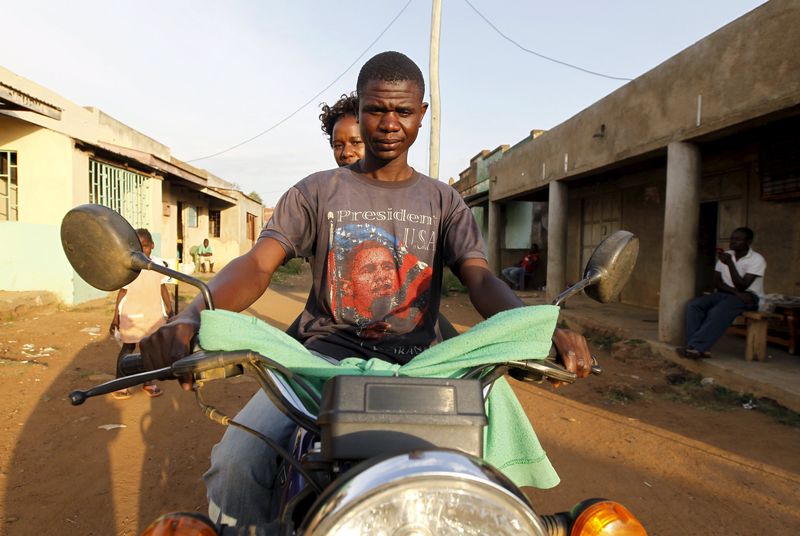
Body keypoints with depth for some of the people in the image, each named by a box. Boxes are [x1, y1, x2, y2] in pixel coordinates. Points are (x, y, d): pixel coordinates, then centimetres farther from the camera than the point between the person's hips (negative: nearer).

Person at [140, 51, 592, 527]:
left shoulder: (444, 202, 11)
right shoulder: (317, 192, 9)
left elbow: (482, 279, -3)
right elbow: (257, 265, -4)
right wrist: (191, 317, -26)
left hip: (419, 363, 1)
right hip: (327, 355, 0)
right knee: (236, 462, -25)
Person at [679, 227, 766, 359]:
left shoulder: (757, 260, -9)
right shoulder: (726, 255, 8)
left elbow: (742, 286, -19)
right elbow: (717, 283, 3)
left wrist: (730, 263, -26)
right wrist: (736, 291, -16)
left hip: (749, 296, -5)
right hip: (726, 293, 6)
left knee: (719, 311, -36)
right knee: (694, 305, -22)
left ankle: (696, 347, -38)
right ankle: (698, 348, -32)